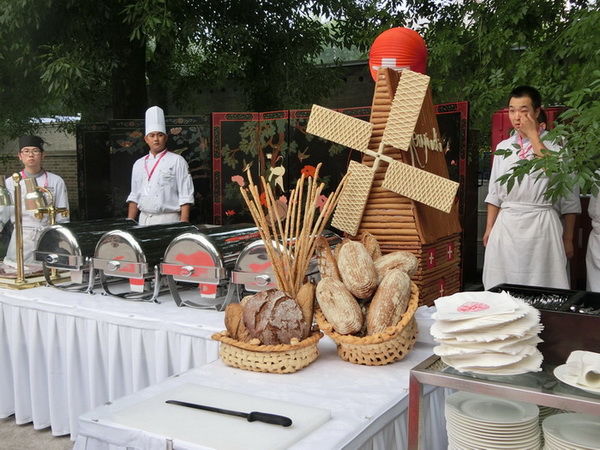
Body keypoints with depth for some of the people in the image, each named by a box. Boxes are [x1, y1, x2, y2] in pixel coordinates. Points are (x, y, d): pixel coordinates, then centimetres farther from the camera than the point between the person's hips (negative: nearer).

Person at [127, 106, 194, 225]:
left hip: (169, 220, -4)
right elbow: (134, 197, 18)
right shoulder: (139, 164, 14)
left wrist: (184, 223, -14)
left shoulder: (177, 161, -2)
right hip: (144, 220, 5)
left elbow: (186, 196, -6)